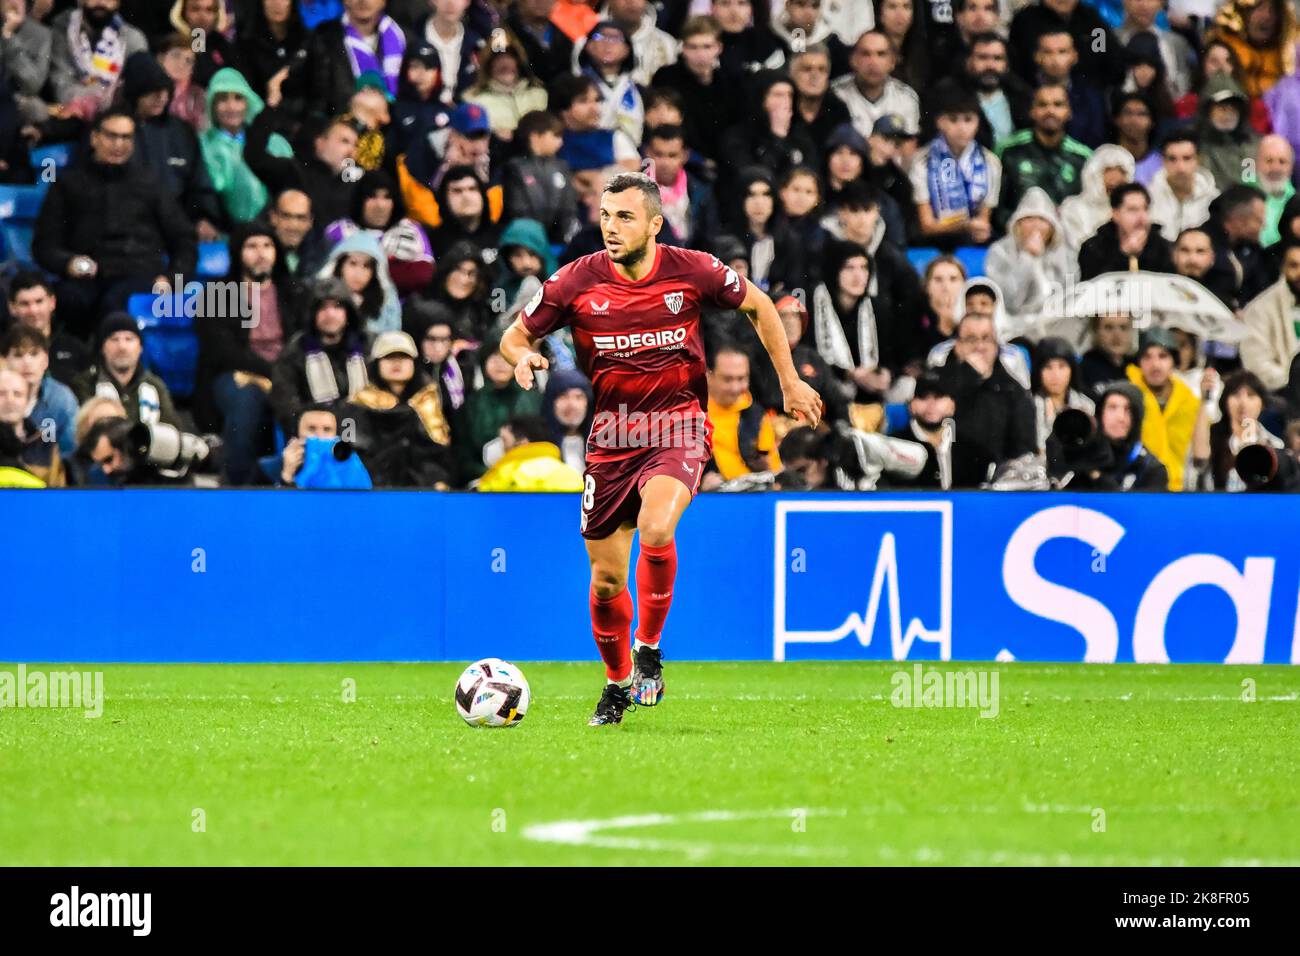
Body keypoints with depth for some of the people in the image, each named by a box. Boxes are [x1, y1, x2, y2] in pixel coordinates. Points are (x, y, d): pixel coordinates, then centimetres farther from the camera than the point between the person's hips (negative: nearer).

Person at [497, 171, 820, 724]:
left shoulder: (692, 271, -9)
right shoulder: (578, 281, -8)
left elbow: (758, 306, 10)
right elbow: (515, 334, 4)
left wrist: (790, 382, 11)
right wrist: (522, 355, -20)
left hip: (678, 428, -2)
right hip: (611, 437, 2)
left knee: (656, 529, -30)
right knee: (606, 578, 5)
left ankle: (649, 653, -7)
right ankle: (617, 683, 31)